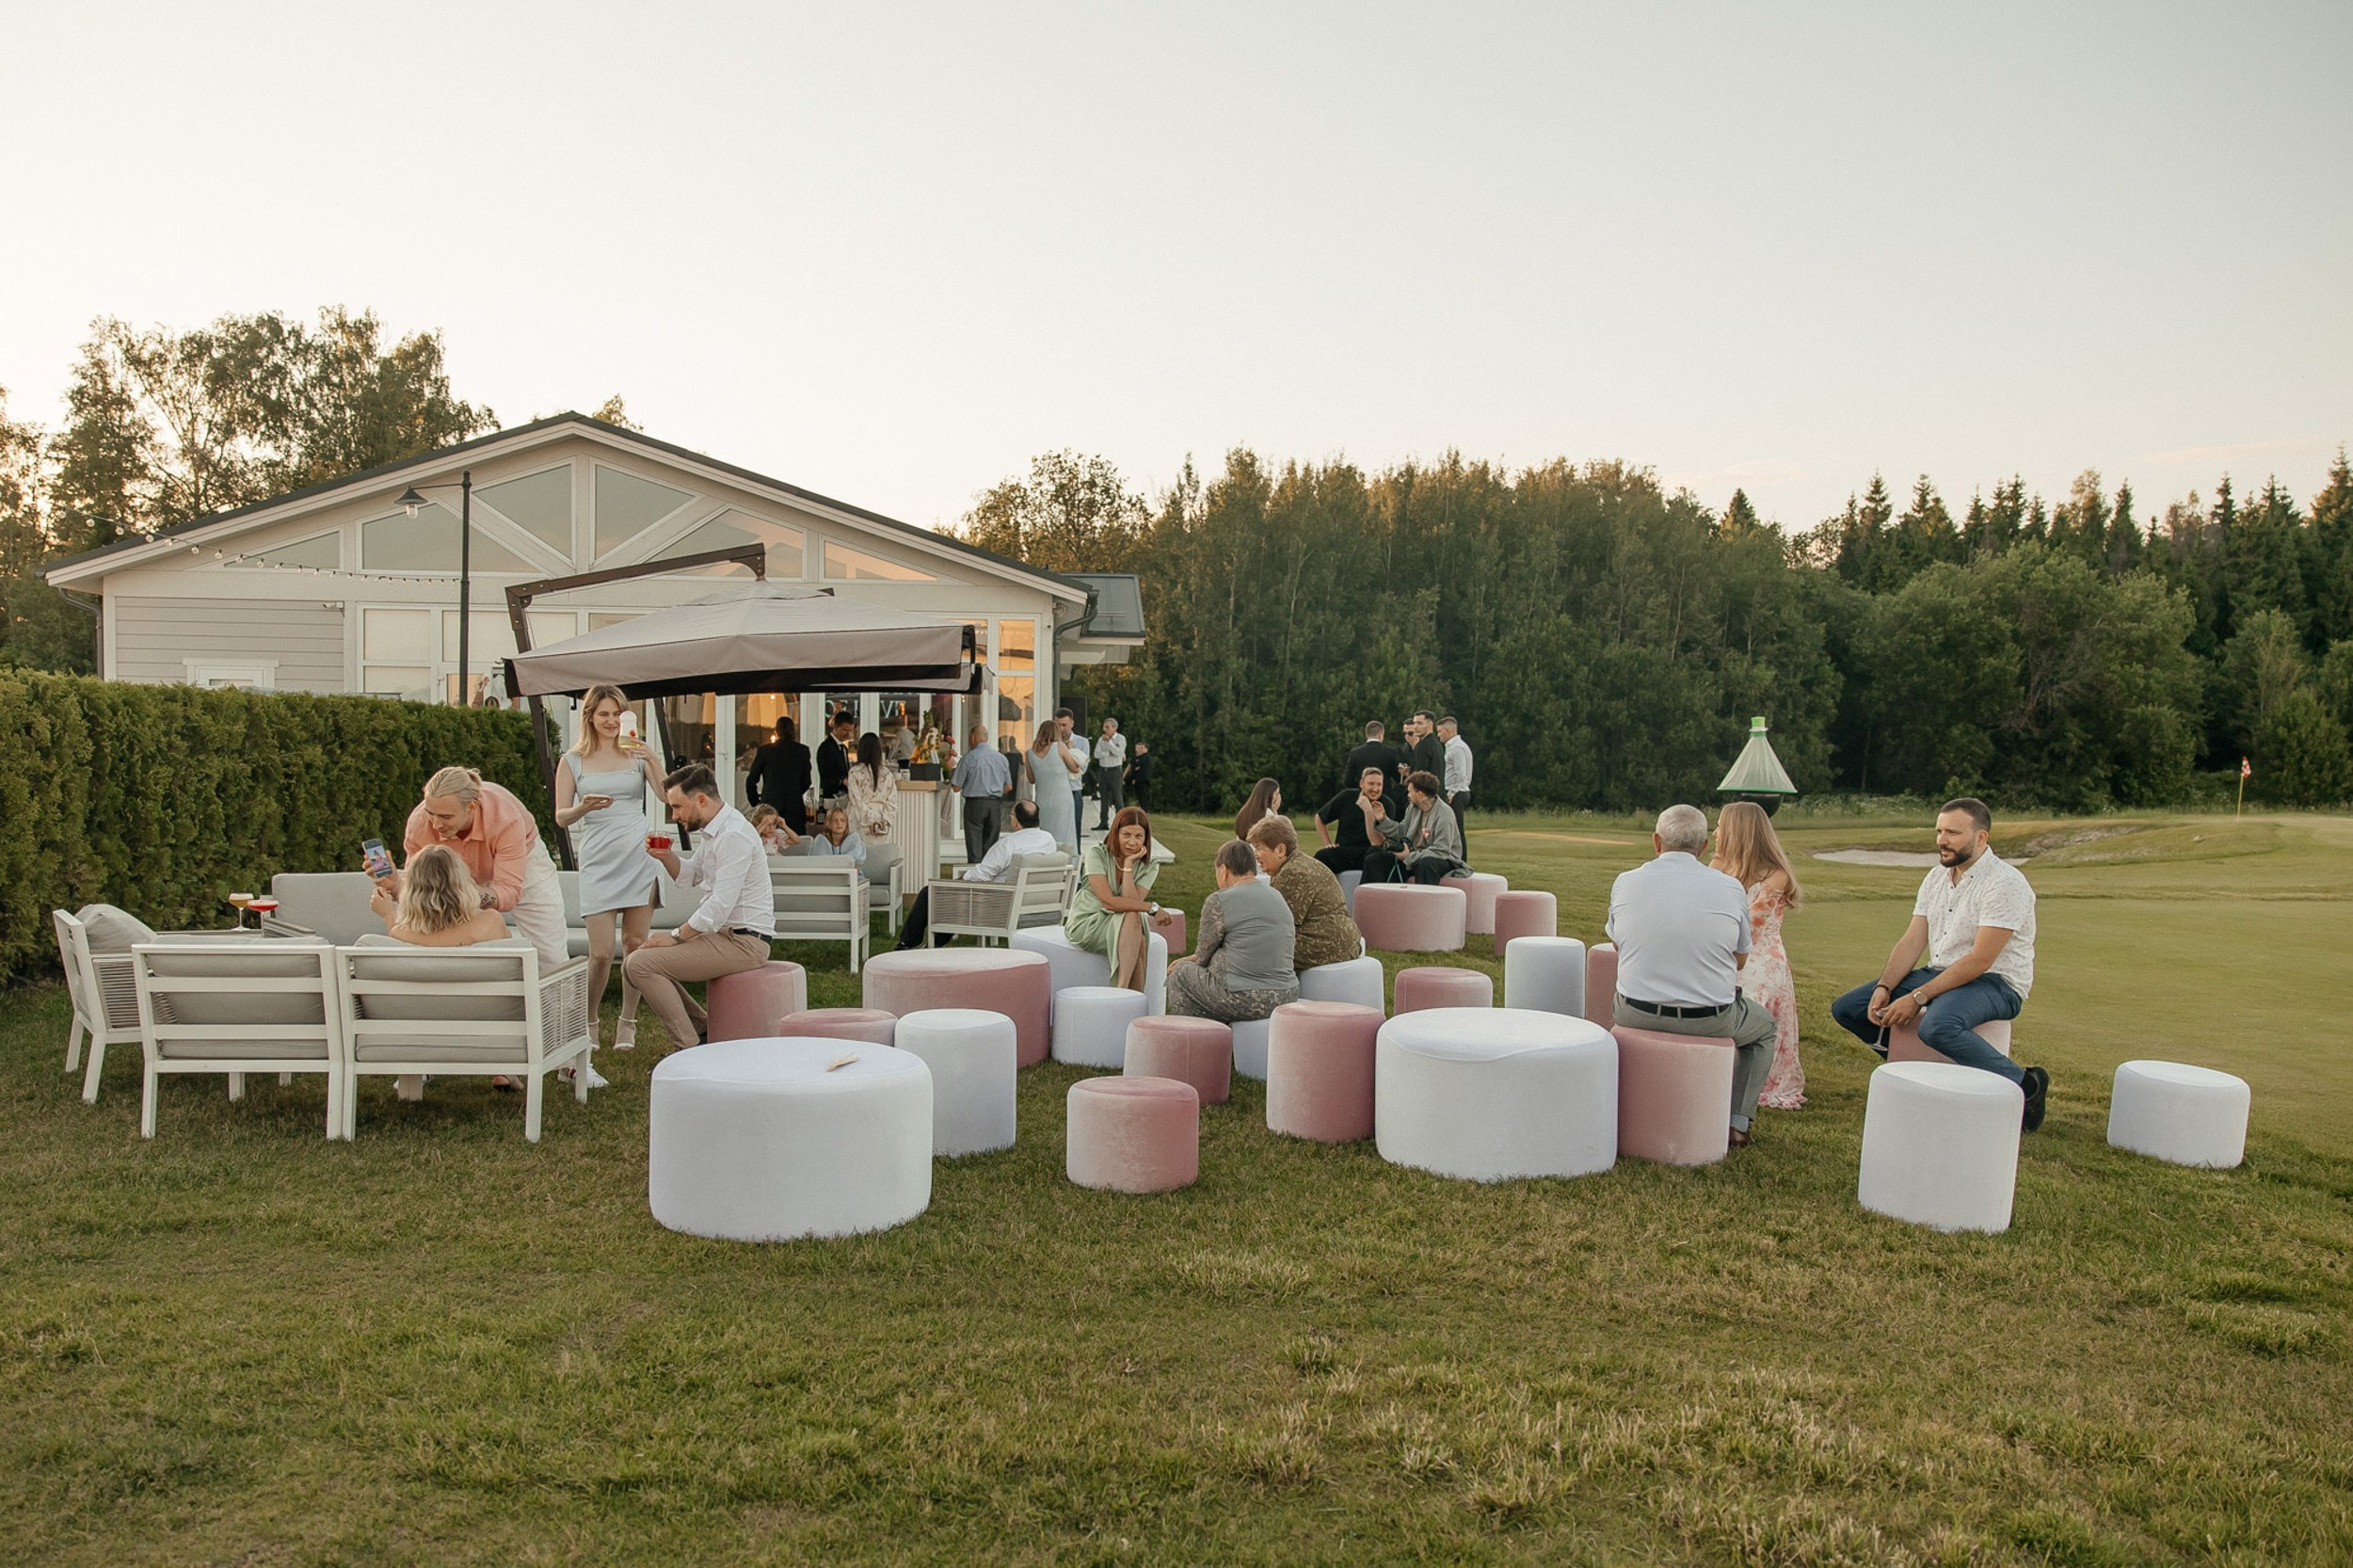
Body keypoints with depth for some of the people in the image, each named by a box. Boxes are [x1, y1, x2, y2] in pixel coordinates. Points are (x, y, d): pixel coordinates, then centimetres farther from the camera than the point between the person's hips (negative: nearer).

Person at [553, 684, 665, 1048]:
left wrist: (652, 762, -15)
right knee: (601, 953, -5)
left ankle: (627, 1023, 14)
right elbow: (561, 817, 6)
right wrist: (584, 807, -14)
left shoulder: (636, 754, 9)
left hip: (639, 855, 1)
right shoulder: (573, 761, 7)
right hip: (598, 859, -1)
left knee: (636, 944, 3)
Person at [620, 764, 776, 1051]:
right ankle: (703, 1029, 12)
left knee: (641, 964, -18)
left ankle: (691, 1049, -10)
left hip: (743, 941, -11)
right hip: (724, 933, 11)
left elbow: (721, 905, -23)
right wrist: (666, 856, 3)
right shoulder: (714, 831, 13)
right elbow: (689, 876, 24)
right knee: (632, 963, 13)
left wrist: (676, 935, -14)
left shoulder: (733, 835, -19)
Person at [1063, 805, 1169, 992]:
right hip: (1085, 923, -4)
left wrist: (1129, 865, -21)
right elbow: (1108, 901, -22)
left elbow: (1132, 903, -18)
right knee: (1132, 918, -32)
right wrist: (1151, 908, -23)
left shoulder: (1148, 867, -1)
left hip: (1122, 927, 4)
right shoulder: (1097, 853, -12)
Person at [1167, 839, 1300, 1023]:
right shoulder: (1276, 896, 14)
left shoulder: (1218, 901, -10)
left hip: (1244, 1001, -8)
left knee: (1180, 973, 16)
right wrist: (1191, 959, 29)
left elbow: (1203, 956, 0)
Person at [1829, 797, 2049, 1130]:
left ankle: (2025, 1084, -17)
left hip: (1995, 983, -8)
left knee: (1937, 1027, -39)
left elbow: (1980, 960, -23)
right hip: (1939, 974, 8)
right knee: (1846, 1009, -2)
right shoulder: (1936, 877, 8)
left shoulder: (2005, 883, -17)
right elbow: (1912, 941, 5)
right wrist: (1884, 987, -12)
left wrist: (1918, 998, -25)